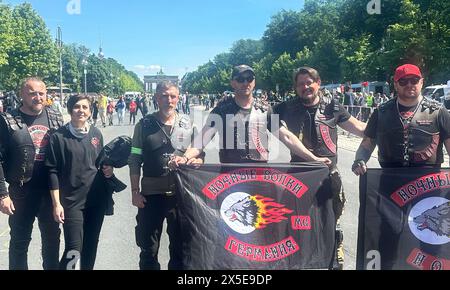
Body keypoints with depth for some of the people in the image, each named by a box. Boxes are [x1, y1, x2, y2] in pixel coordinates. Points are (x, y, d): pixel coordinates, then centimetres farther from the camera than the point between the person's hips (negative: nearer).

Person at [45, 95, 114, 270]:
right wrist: (56, 203, -11)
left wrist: (108, 170, -3)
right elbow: (53, 171, -8)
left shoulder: (96, 134, 6)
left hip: (97, 198, 4)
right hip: (72, 200, -4)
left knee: (91, 245, 13)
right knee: (74, 249, -7)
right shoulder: (59, 137, -7)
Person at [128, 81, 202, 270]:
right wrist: (135, 191, -5)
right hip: (151, 193, -1)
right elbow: (134, 162, 1)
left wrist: (195, 160, -10)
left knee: (180, 245, 14)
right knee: (149, 247, 9)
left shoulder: (188, 124, 4)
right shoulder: (144, 125, 0)